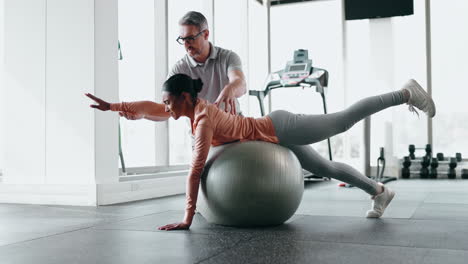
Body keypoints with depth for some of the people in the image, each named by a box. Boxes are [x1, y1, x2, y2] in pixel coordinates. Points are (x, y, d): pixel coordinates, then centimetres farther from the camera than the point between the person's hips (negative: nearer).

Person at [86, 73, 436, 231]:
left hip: (281, 130, -8)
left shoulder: (204, 119, -27)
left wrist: (188, 217, -27)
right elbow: (151, 108, 7)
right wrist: (114, 106, 6)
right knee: (327, 169, 17)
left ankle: (406, 93, 15)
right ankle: (380, 190, 32)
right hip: (276, 132, 8)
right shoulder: (194, 107, -3)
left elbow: (196, 171, -29)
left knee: (344, 120, 2)